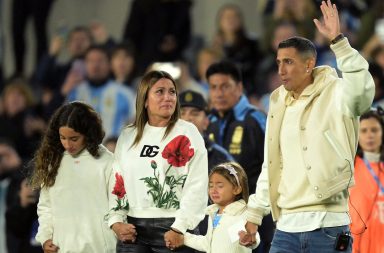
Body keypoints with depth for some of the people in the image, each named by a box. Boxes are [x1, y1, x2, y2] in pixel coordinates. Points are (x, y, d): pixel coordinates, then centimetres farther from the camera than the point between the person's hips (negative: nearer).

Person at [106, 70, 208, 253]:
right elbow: (116, 182, 14)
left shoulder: (187, 133, 0)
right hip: (132, 229, 4)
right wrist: (116, 221, 0)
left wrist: (179, 228, -14)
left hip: (173, 231, -4)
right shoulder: (127, 136, 13)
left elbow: (197, 185, -7)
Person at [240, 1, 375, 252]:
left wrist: (338, 41, -31)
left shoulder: (334, 95, -3)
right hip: (286, 227, 6)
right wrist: (254, 215, 21)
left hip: (326, 225, -6)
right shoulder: (279, 104, 16)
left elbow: (362, 90, -28)